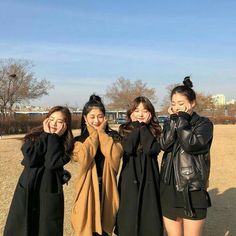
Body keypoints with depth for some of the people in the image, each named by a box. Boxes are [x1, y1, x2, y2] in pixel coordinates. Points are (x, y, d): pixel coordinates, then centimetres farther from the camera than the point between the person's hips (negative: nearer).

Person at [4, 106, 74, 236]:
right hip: (26, 191, 1)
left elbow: (52, 164, -19)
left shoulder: (66, 144, -3)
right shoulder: (33, 136, 1)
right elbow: (30, 159, -17)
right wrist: (46, 135, -11)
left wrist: (54, 137, -15)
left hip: (50, 193, -1)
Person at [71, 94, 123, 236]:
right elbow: (83, 160, -19)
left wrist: (102, 133, -10)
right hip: (88, 191, -1)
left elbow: (115, 157, -17)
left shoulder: (113, 137, 4)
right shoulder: (80, 140, 2)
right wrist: (93, 135, -9)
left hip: (107, 190, 1)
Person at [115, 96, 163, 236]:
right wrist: (137, 126, -10)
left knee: (150, 221, 5)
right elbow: (128, 149, -17)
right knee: (129, 221, 7)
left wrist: (144, 126, -10)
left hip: (149, 180, 0)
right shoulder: (125, 130, 3)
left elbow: (151, 150, -18)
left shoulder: (155, 131, 1)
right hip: (130, 181, 1)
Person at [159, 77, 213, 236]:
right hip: (169, 190, 4)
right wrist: (174, 118, -8)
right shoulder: (170, 123, 10)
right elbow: (164, 144, -9)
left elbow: (190, 144, -20)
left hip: (193, 191, -4)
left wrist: (182, 118, -11)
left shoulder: (204, 123, -2)